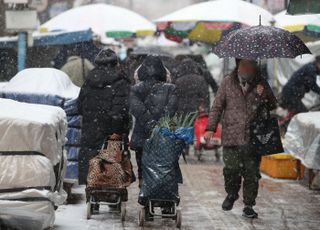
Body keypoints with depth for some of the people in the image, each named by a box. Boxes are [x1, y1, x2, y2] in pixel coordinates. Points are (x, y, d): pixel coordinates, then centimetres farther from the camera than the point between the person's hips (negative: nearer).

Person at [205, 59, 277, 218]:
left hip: (252, 138, 1)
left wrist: (263, 96, -10)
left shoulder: (261, 84, 5)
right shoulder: (228, 83, 3)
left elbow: (273, 106, 10)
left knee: (252, 172, 0)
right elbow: (217, 106, 7)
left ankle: (248, 206, 11)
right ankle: (231, 194, 21)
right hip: (231, 136, -1)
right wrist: (211, 128, -1)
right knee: (231, 169, -9)